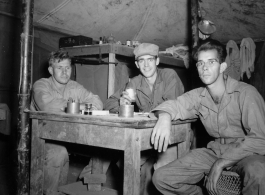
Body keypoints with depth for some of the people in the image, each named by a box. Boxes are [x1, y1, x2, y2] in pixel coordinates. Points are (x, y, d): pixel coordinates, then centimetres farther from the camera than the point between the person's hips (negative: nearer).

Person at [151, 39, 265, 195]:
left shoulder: (246, 93, -16)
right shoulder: (198, 96, 0)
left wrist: (220, 164, -23)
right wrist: (165, 117, -21)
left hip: (247, 153, -4)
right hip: (215, 151, 5)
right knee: (161, 178, -7)